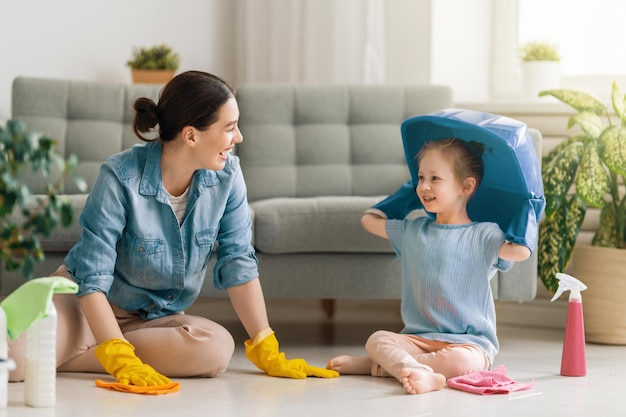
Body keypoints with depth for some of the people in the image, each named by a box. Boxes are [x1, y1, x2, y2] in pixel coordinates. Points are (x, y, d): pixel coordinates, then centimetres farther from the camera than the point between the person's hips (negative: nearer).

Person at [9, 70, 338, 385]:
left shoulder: (226, 175, -11)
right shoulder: (121, 177, -23)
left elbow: (238, 264, -7)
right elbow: (92, 278, -24)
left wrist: (267, 353, -12)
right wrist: (122, 361, -33)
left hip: (158, 316, 6)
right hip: (84, 303, -6)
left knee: (218, 347, -30)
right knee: (15, 359, -36)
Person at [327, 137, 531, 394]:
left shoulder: (482, 236, -2)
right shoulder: (411, 231, 14)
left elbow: (521, 251, -19)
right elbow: (369, 219, 27)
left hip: (469, 341, -4)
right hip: (418, 337, 5)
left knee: (462, 362, -36)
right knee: (377, 339, -20)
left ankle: (384, 364, -26)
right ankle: (419, 371, -44)